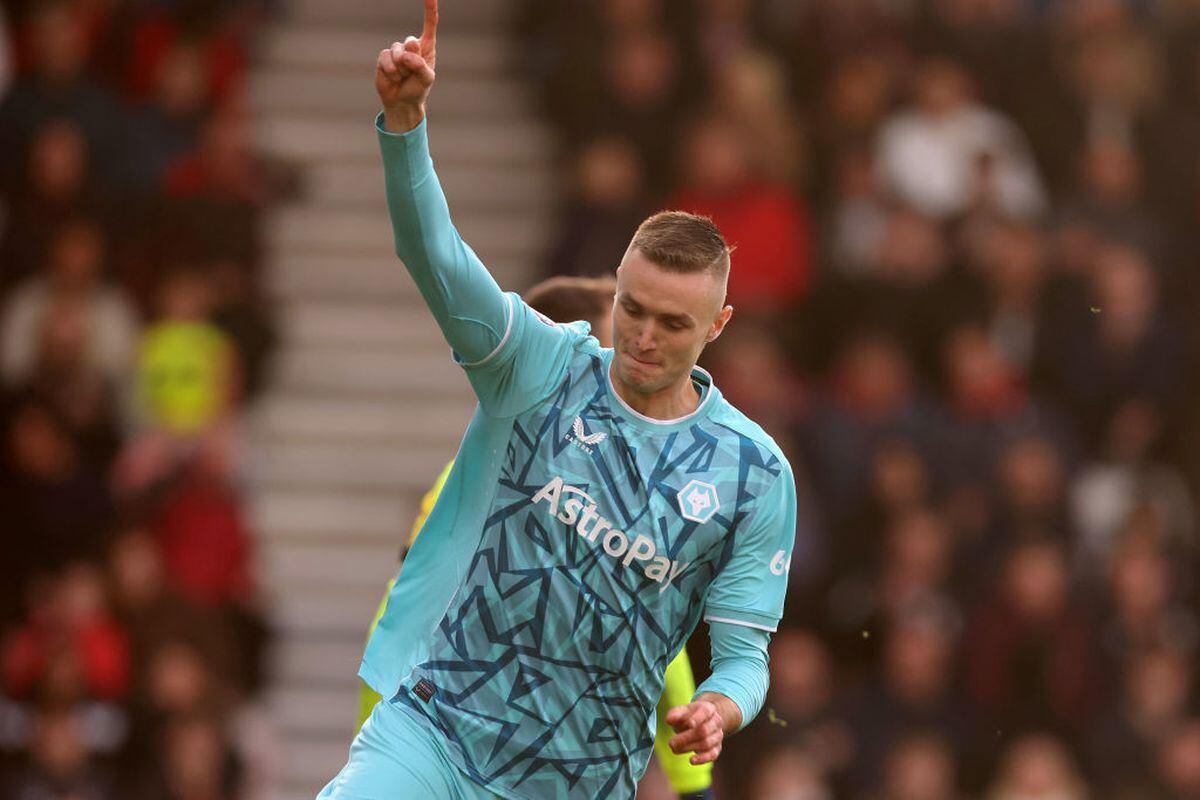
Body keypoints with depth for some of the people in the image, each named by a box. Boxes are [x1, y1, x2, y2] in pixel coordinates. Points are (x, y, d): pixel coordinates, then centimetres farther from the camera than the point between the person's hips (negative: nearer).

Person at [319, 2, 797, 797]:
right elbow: (433, 252, -14)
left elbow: (744, 651, 2)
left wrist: (718, 709, -22)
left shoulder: (755, 471, -1)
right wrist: (404, 118, -31)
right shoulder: (542, 368, -1)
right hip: (433, 725, -1)